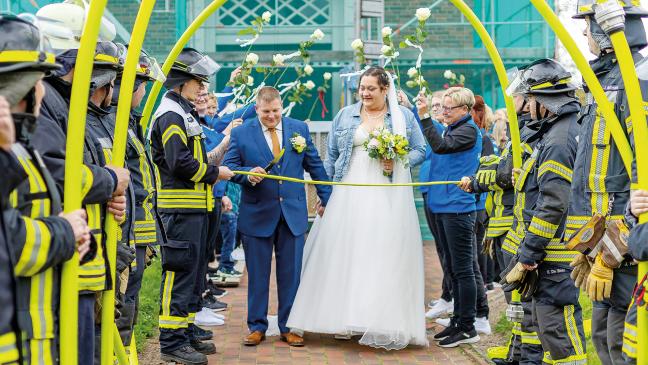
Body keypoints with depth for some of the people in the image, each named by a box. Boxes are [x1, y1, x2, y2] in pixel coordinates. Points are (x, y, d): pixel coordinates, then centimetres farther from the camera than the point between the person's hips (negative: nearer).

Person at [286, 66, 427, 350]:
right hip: (350, 194, 2)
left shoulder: (404, 116, 7)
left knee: (385, 257, -4)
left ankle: (384, 325, 1)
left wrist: (400, 162, -11)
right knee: (344, 253, 0)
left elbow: (420, 150, 8)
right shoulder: (345, 115, 10)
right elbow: (331, 156, 10)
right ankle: (345, 317, 8)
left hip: (388, 198, -1)